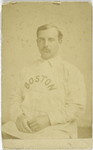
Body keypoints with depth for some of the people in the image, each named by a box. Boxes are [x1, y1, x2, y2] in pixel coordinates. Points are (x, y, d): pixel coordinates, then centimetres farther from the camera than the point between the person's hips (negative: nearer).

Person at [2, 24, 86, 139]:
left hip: (56, 131, -4)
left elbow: (77, 106, -3)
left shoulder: (71, 71, 4)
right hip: (23, 128, 4)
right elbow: (15, 98, 16)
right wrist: (18, 116, -5)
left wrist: (49, 119, -14)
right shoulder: (28, 69, 17)